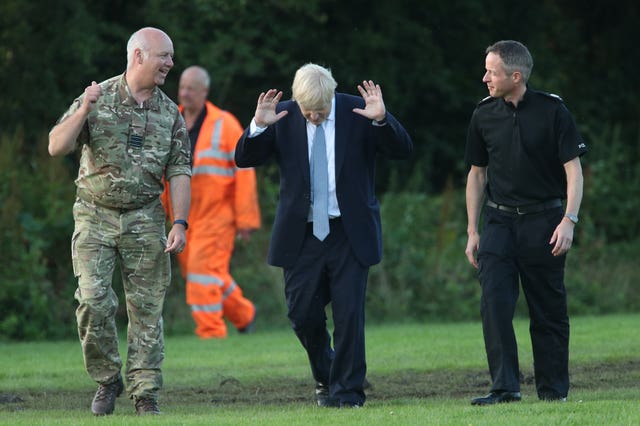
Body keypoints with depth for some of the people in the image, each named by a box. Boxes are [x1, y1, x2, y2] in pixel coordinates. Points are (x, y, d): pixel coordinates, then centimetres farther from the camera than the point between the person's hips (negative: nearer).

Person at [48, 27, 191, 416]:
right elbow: (57, 147, -8)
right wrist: (84, 111, -22)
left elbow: (179, 172, 4)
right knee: (93, 300, -12)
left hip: (145, 220, 2)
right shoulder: (98, 99, -2)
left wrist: (180, 223, -7)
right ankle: (107, 380, 6)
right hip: (95, 216, -2)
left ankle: (146, 393, 6)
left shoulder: (169, 113, 6)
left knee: (147, 307, 0)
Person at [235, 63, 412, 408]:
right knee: (302, 314, 4)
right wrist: (258, 126, -22)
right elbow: (244, 160, -4)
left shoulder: (357, 111, -4)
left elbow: (402, 150, -8)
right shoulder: (283, 117, -2)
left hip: (349, 233, -1)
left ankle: (347, 391, 7)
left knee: (349, 313, -3)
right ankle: (325, 378, 27)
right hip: (301, 233, 2)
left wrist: (381, 119, -26)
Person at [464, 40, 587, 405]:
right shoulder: (484, 115, 5)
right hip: (499, 221, 2)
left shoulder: (552, 111, -6)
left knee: (549, 311, 3)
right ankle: (505, 387, -12)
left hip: (543, 223, -2)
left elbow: (573, 169, -5)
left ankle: (553, 389, 14)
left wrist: (569, 221, -17)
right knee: (494, 303, -13)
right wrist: (473, 231, 10)